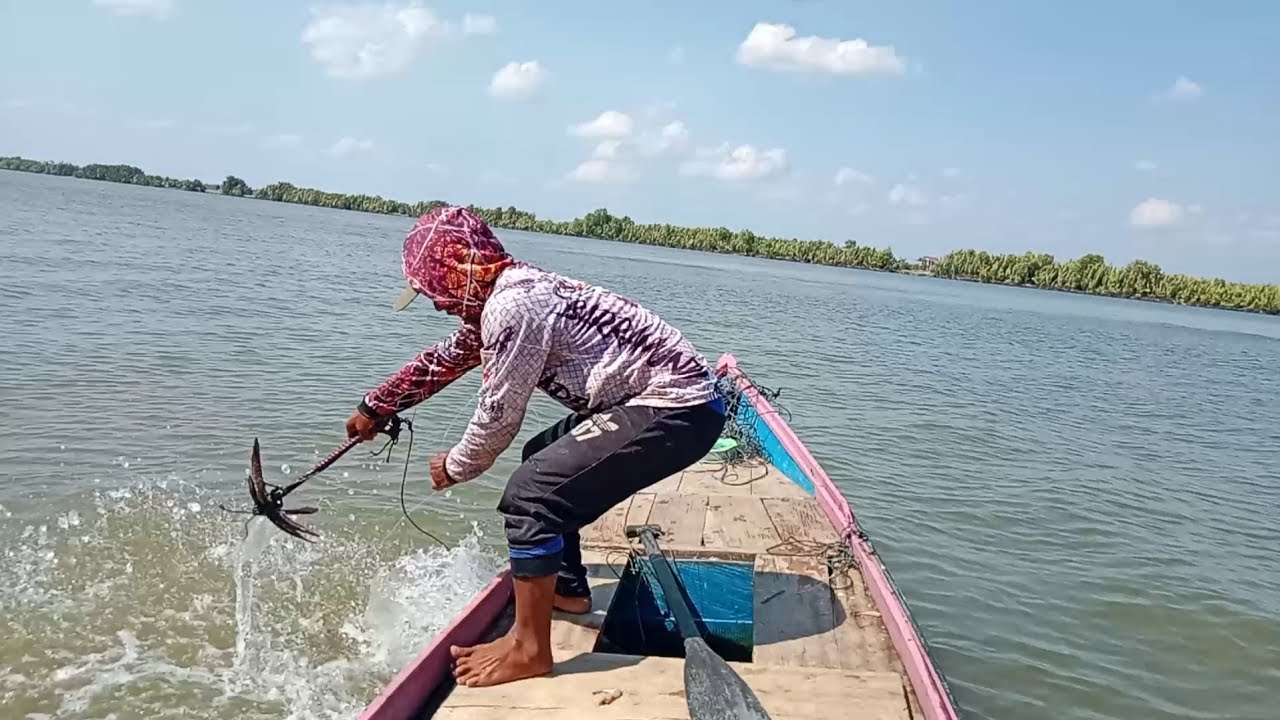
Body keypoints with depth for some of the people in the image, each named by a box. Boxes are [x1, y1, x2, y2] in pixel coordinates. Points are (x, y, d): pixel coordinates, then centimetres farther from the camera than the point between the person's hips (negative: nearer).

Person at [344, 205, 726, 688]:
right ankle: (566, 588, 35)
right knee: (544, 460, 25)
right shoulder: (509, 292, 13)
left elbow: (498, 416, -11)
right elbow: (444, 359, 26)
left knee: (531, 493, -16)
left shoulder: (512, 307, -19)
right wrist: (375, 406, 38)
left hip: (677, 410, -11)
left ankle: (529, 648, -5)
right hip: (676, 397, 11)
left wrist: (454, 468, 8)